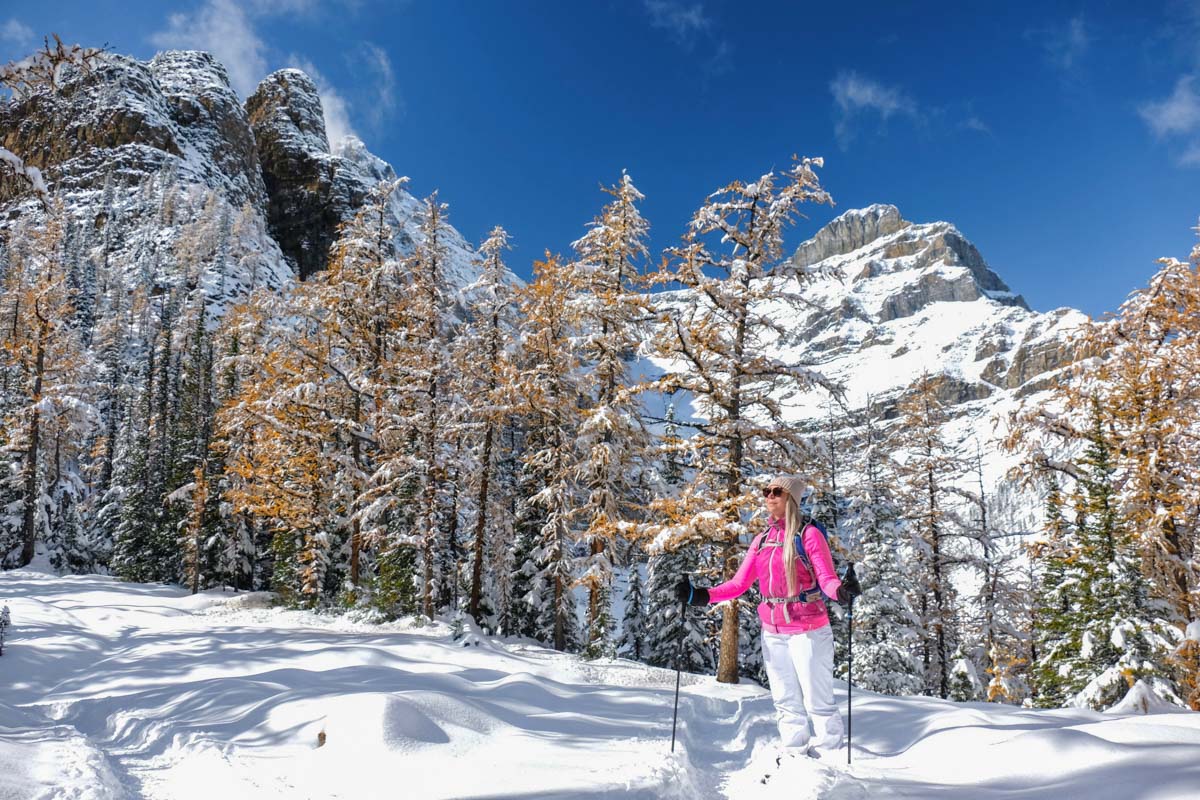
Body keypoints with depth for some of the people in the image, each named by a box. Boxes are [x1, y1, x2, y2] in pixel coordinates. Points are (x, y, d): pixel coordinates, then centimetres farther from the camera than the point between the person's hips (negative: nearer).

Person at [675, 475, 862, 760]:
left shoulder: (809, 534, -7)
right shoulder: (762, 539, 9)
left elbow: (827, 578, -15)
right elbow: (739, 583, 7)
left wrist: (842, 590, -37)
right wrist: (702, 596, -4)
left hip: (808, 631, -6)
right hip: (772, 632, 6)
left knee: (817, 701, 0)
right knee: (786, 702, 15)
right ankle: (793, 756, 27)